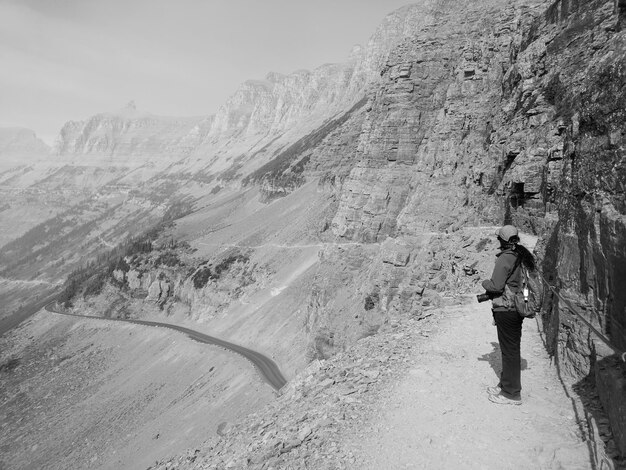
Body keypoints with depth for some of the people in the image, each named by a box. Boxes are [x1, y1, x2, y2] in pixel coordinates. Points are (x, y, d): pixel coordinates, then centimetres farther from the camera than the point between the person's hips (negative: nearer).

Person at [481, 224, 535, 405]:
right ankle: (506, 385, 33)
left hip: (506, 310, -9)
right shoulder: (522, 255, 7)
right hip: (518, 308, 9)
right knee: (512, 348, 19)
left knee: (509, 351, 1)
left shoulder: (504, 259, -20)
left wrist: (485, 282, -1)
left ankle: (512, 394, 12)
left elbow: (496, 286, -22)